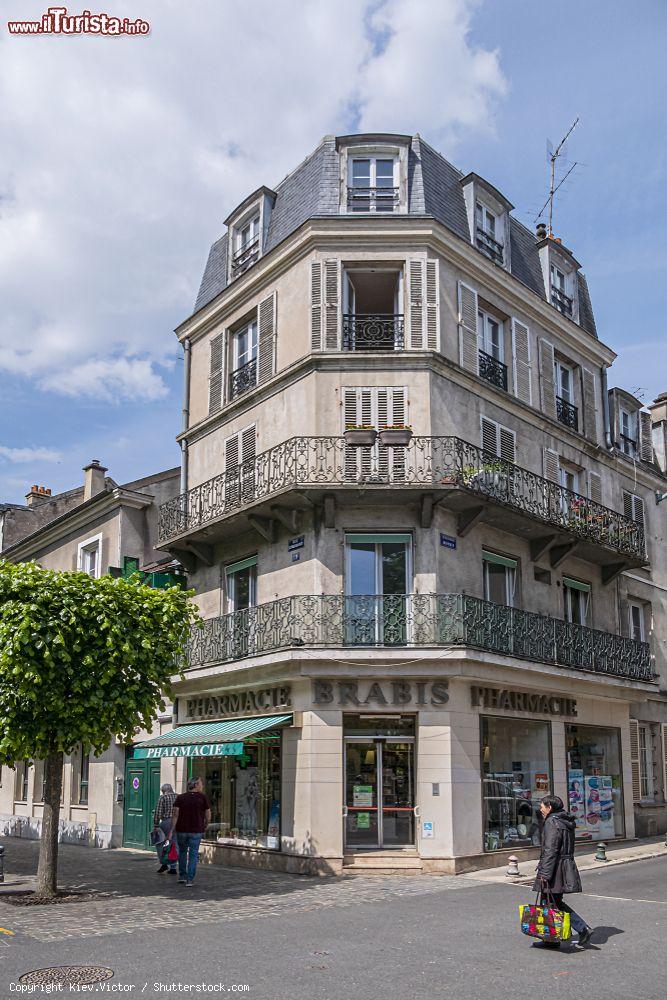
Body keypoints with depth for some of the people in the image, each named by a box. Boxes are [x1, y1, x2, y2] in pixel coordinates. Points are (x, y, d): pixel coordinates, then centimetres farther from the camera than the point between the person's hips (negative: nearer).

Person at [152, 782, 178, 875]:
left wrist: (155, 826, -4)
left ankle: (164, 863, 2)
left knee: (159, 842, 12)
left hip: (166, 822, -4)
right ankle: (173, 868, 12)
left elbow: (158, 813, -7)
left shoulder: (162, 798, -1)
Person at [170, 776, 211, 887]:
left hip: (181, 830, 2)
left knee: (182, 852, 21)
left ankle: (182, 875, 24)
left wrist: (172, 830, -6)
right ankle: (190, 879, 0)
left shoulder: (180, 798, 1)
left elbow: (175, 814, -7)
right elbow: (208, 816, -1)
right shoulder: (203, 798, -3)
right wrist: (204, 827, 16)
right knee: (193, 855, 4)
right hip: (196, 831, -2)